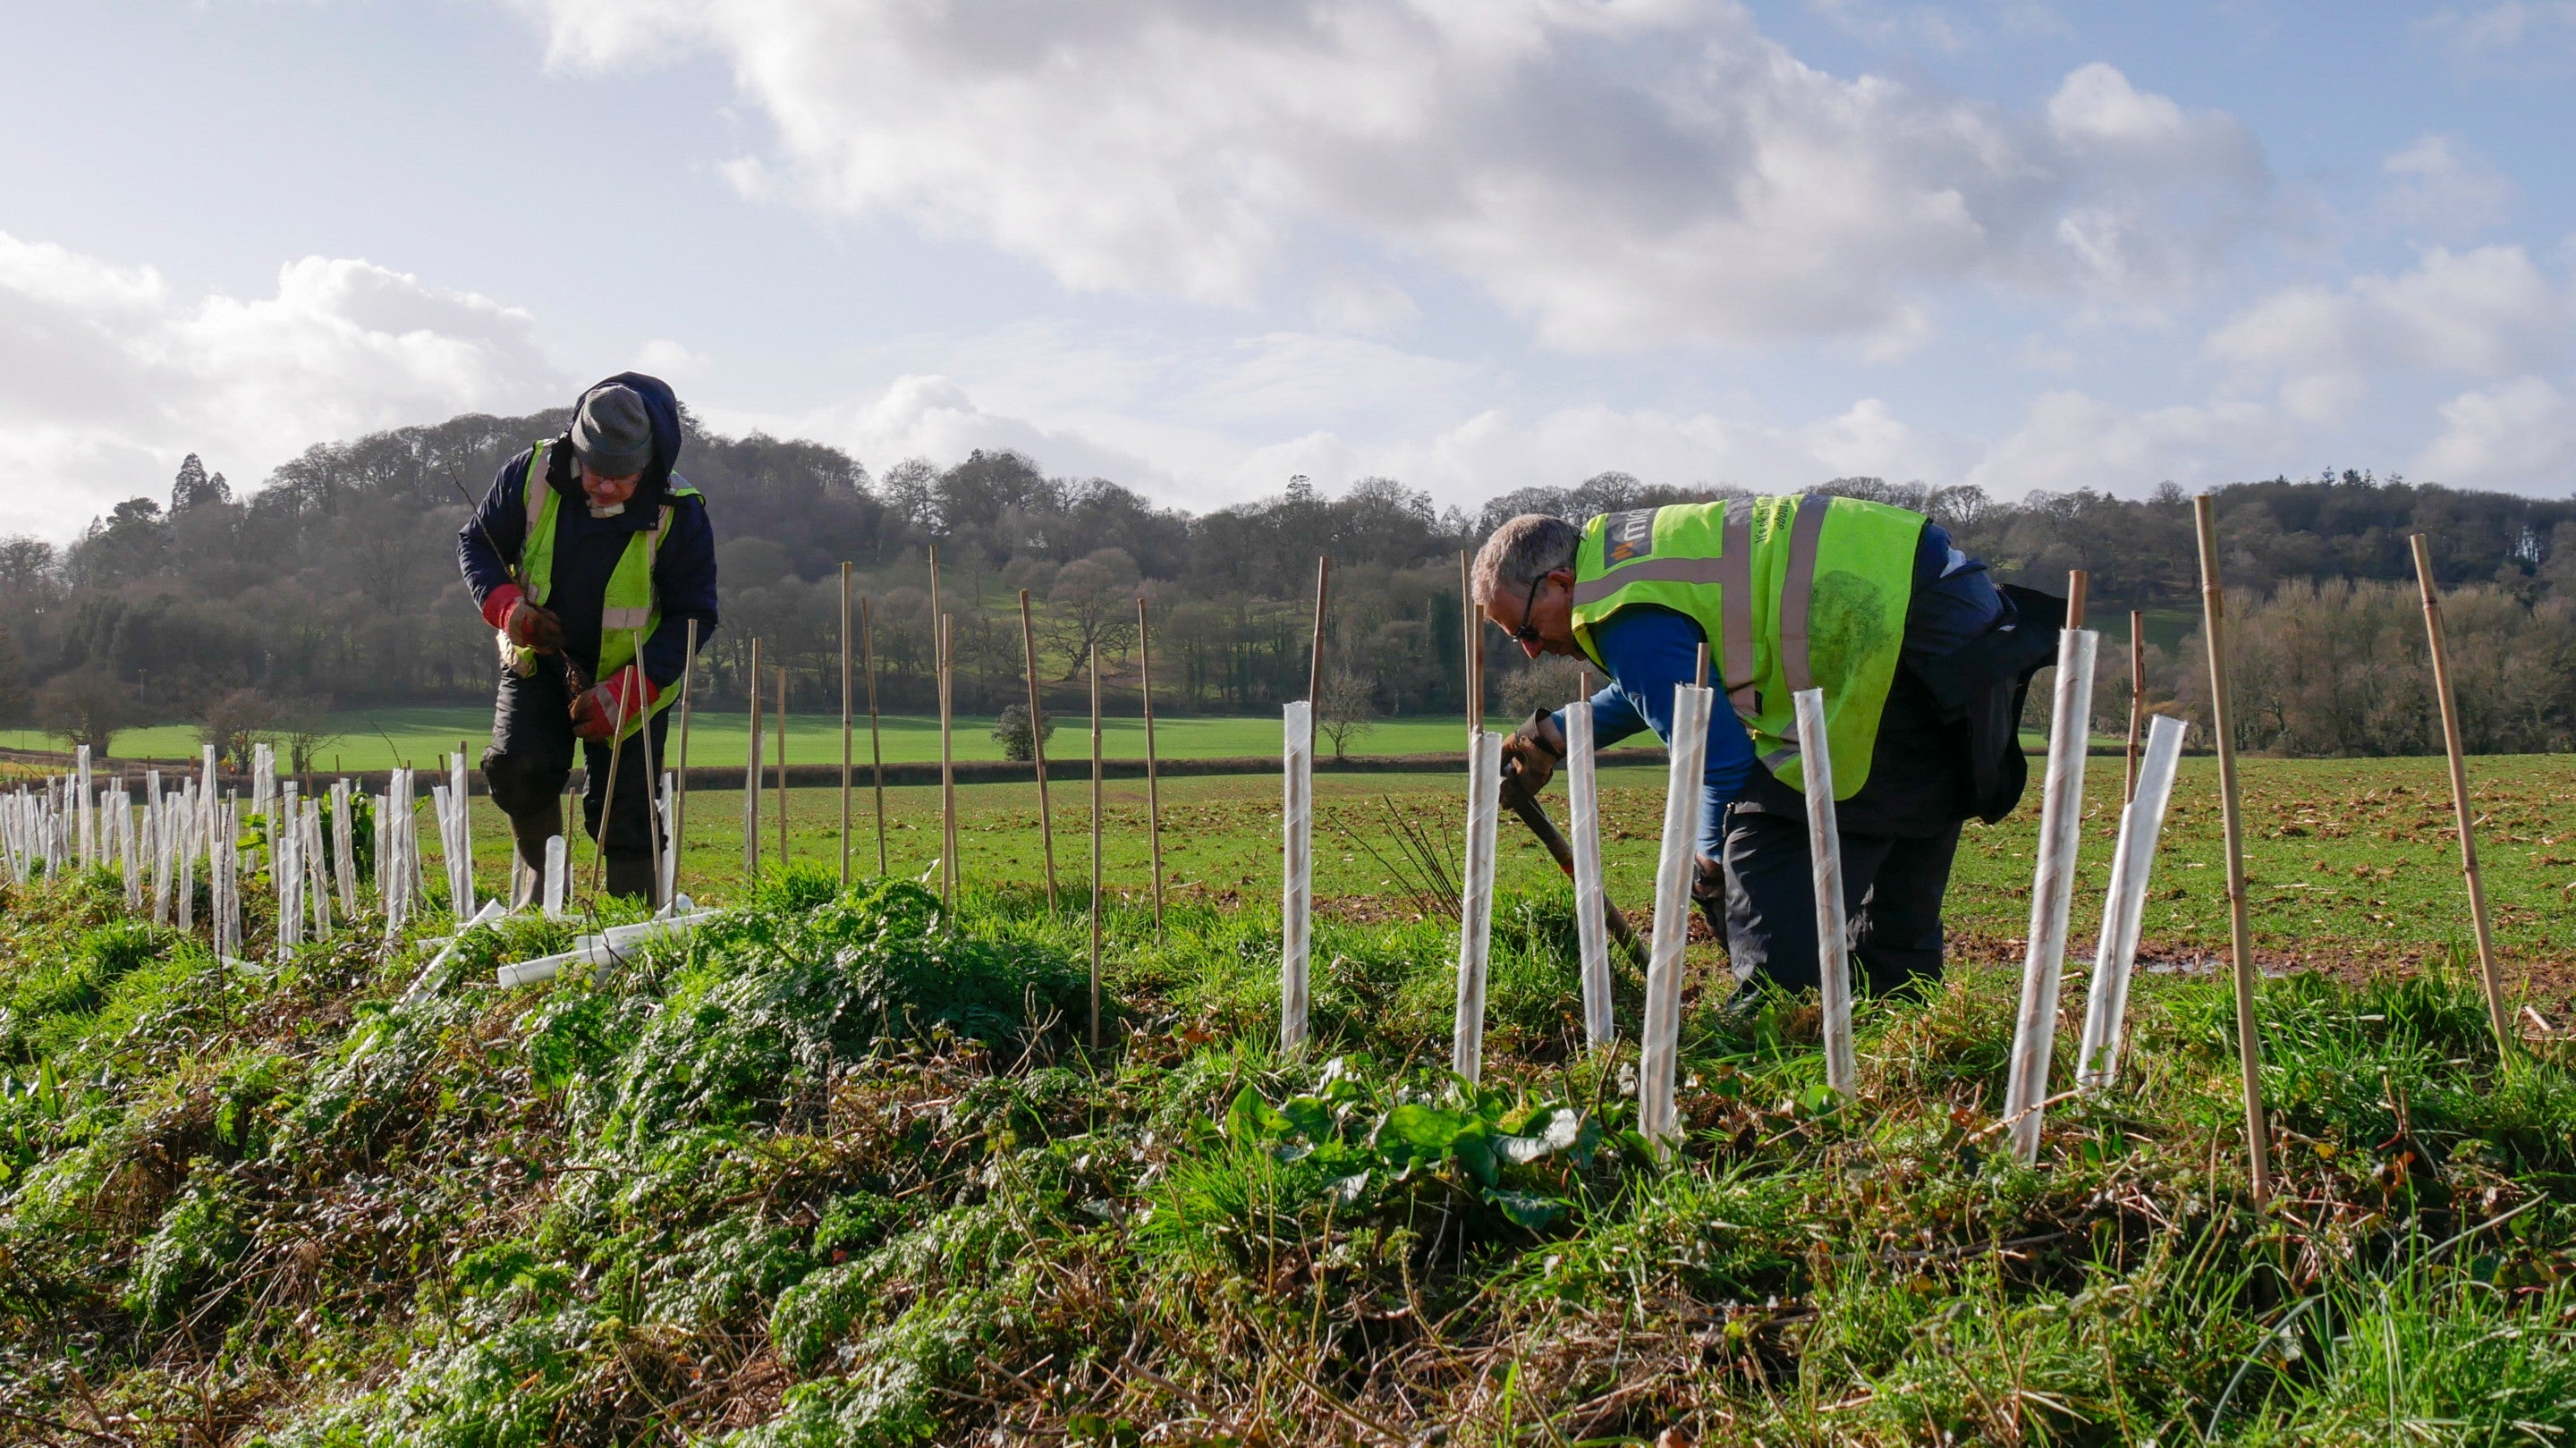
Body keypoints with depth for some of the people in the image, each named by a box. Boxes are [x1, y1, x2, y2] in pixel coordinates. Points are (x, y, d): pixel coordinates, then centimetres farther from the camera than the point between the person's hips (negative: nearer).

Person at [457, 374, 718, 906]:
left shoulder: (679, 513, -18)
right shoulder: (531, 475, -13)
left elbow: (692, 616, -12)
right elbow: (476, 542, 3)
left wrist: (622, 693, -22)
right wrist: (507, 606, -19)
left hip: (631, 681, -2)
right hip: (538, 661, 2)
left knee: (625, 815, -5)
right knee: (516, 767, -18)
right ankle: (540, 869, 9)